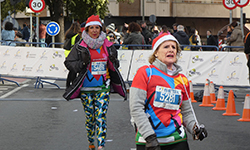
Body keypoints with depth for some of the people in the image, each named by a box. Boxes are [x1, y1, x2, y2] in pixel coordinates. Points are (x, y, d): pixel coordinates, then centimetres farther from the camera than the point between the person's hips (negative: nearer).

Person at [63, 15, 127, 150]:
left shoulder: (108, 46, 7)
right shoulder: (80, 47, -1)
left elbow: (114, 67, 19)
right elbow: (68, 63, 0)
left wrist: (113, 62, -5)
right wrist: (83, 63, -16)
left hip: (103, 88, 1)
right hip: (86, 89, -1)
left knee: (101, 117, -10)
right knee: (90, 117, 7)